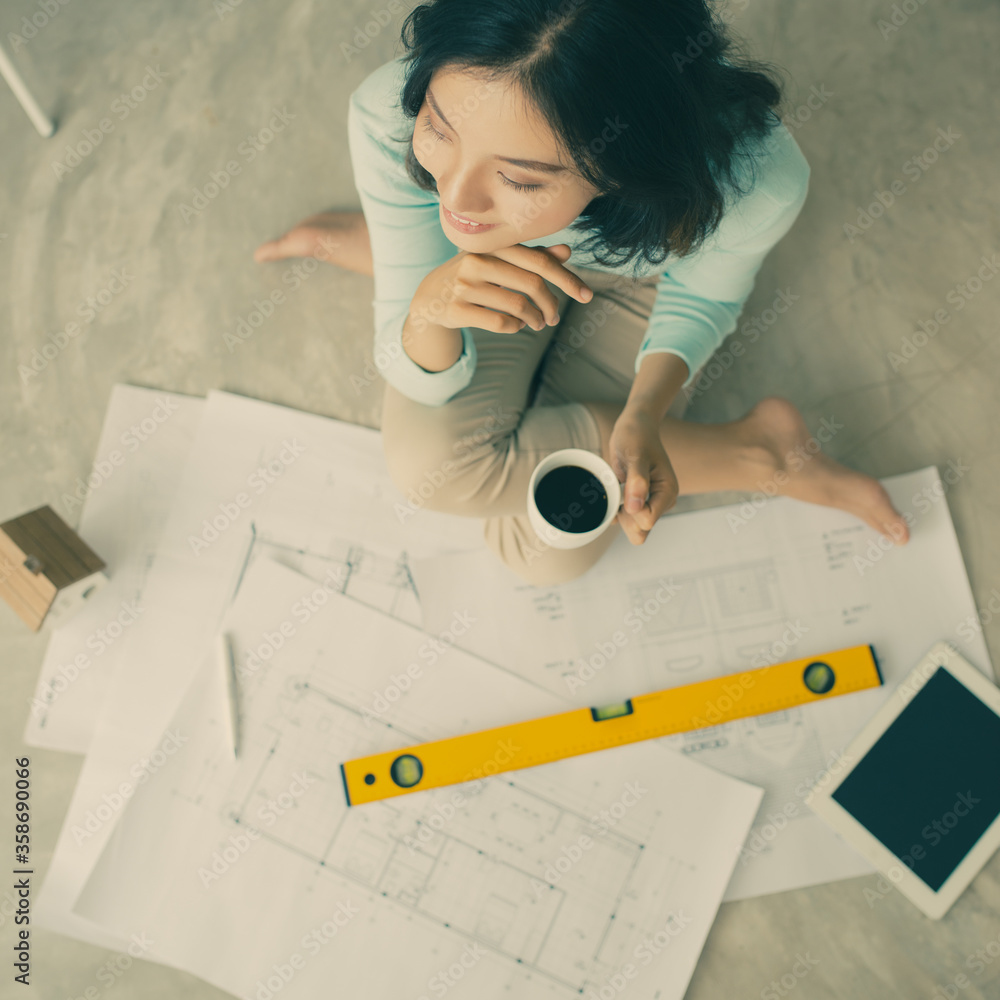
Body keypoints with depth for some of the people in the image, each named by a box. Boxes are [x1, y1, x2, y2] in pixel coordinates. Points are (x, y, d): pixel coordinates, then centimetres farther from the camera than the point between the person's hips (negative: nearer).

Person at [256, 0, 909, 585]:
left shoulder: (755, 184, -42)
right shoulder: (389, 119, -38)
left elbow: (703, 295, -15)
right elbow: (426, 382, -27)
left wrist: (642, 415, -33)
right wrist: (432, 305, -51)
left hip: (641, 281, -1)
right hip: (497, 260, 2)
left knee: (546, 554, -6)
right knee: (431, 459, -25)